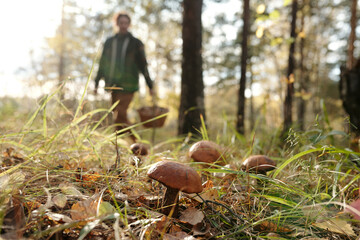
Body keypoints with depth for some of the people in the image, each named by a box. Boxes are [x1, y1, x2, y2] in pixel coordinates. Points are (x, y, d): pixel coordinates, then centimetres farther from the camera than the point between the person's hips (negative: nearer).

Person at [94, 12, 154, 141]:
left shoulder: (136, 43, 4)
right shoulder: (109, 42, 13)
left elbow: (143, 65, 4)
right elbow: (102, 64, 17)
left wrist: (150, 86, 2)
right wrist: (96, 83, 16)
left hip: (128, 86, -4)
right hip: (113, 85, 4)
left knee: (120, 114, -14)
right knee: (118, 115, 6)